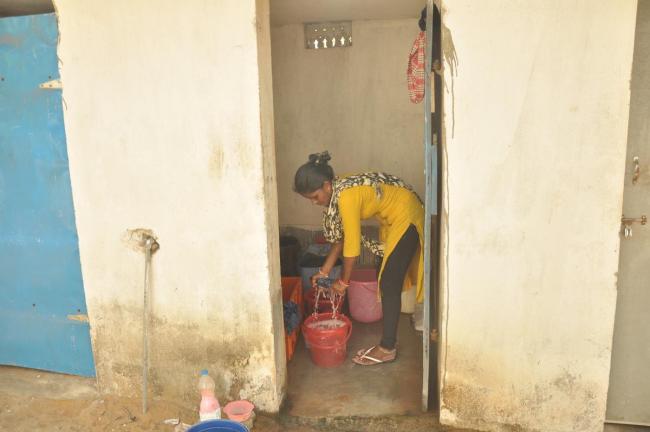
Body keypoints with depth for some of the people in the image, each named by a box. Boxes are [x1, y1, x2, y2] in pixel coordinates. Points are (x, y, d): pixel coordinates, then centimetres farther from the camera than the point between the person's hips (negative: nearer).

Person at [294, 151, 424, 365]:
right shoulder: (338, 190, -2)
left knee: (389, 284, -7)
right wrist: (324, 270, 7)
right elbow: (340, 235, 6)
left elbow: (352, 245, -25)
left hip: (406, 217, -10)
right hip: (392, 217, 10)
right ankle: (389, 338, 33)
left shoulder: (347, 196, -30)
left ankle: (387, 348, 2)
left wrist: (343, 281, -12)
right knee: (389, 280, 18)